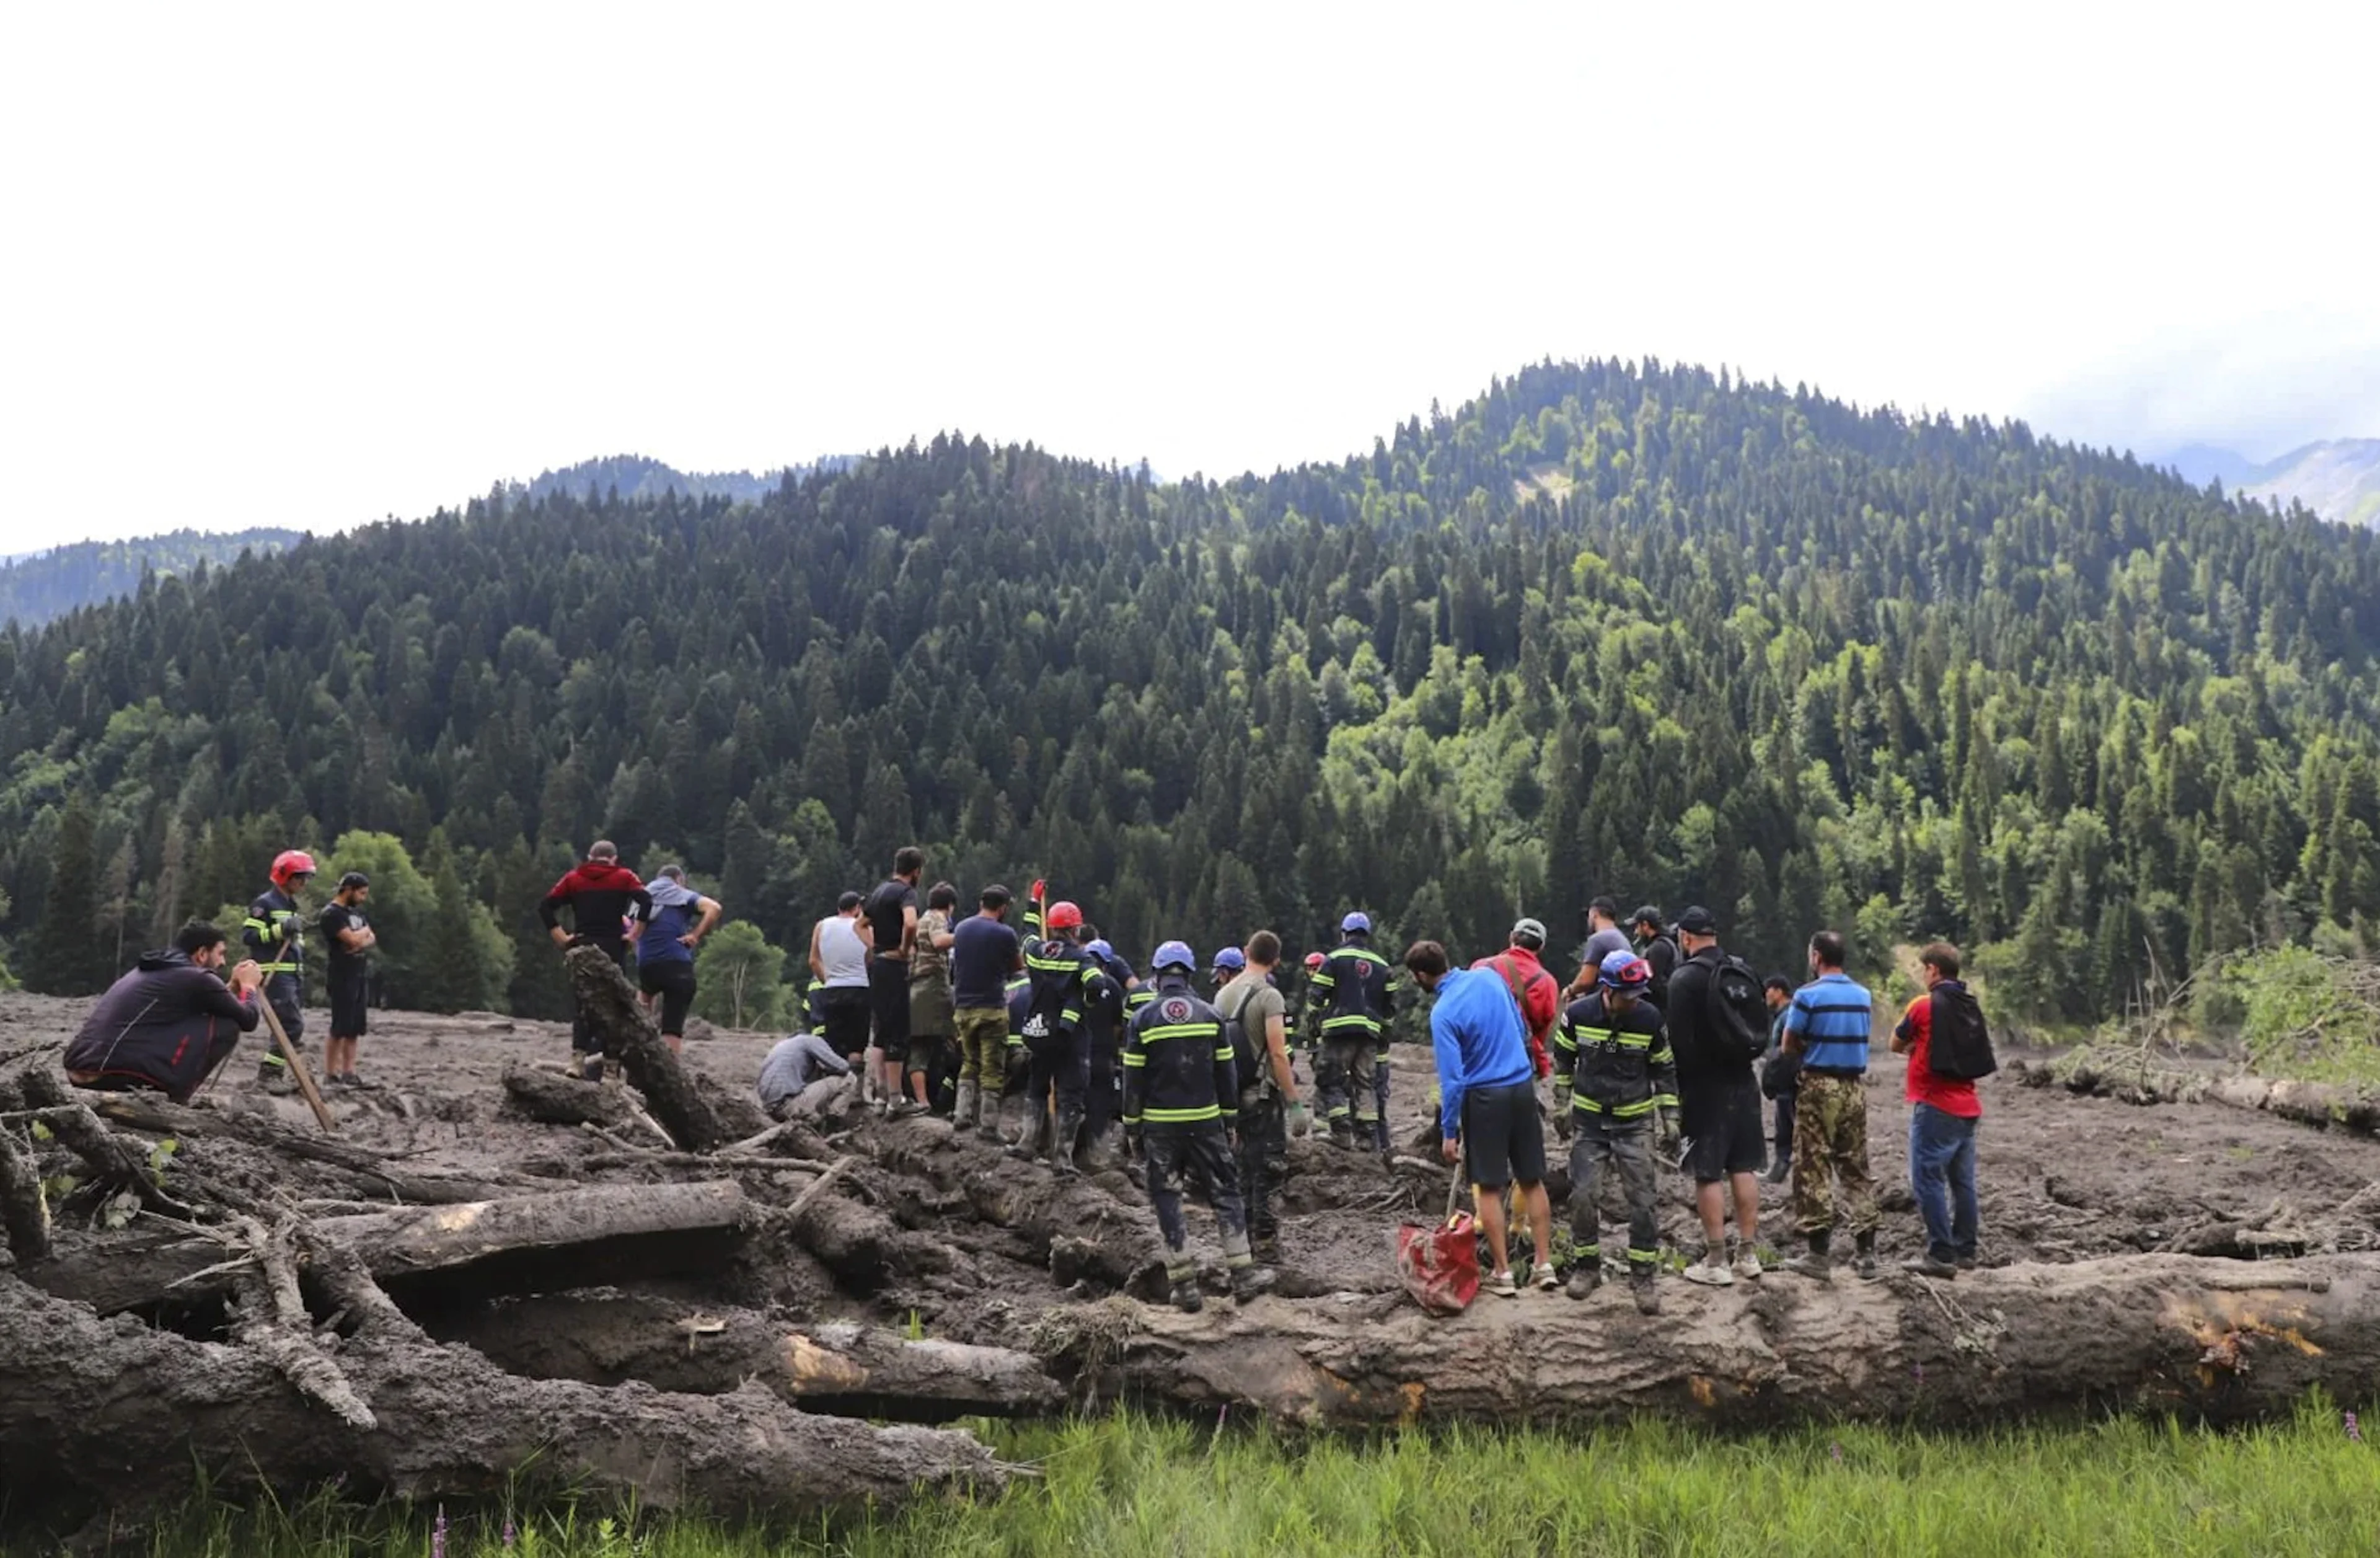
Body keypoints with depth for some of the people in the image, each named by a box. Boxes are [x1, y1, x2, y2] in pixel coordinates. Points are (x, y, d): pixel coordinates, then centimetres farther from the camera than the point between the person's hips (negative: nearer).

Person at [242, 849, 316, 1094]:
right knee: (292, 1026, -16)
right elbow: (248, 935, -16)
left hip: (293, 974, 10)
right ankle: (269, 1072, -10)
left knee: (291, 1026, 10)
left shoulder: (293, 906, 22)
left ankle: (273, 1070, 18)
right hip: (275, 974, -10)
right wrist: (280, 930, -26)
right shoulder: (265, 904, -7)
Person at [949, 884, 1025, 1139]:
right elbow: (1018, 967, 3)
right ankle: (988, 1125, 1)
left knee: (969, 1063, 19)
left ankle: (963, 1115, 12)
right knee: (992, 1069, 1)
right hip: (992, 1010, -5)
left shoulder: (961, 928, 6)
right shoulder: (1004, 934, -11)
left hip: (963, 1009, 6)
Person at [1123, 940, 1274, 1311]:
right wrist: (1229, 1120, 14)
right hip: (1206, 1122, 1)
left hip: (1160, 1126, -1)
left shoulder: (1143, 1020, -3)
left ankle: (1185, 1286, 5)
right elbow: (1225, 1073, 5)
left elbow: (1133, 1080, -2)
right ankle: (1243, 1276, 9)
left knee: (1168, 1203, 6)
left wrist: (1131, 1128, 6)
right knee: (1226, 1194, 10)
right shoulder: (1211, 1016, 2)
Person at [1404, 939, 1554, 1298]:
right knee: (1533, 1181, 12)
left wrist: (1448, 1131, -10)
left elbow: (1452, 1078, -17)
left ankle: (1503, 1273, 8)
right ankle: (1545, 1265, 15)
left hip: (1485, 1096, -6)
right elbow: (1520, 1027, 12)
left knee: (1489, 1188, 5)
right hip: (1523, 1087, 6)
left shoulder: (1443, 1013, -17)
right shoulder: (1489, 977, 0)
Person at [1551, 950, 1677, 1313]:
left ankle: (1643, 1276, 8)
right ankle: (1586, 1266, 19)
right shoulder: (1578, 1014, -11)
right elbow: (1563, 1060, 5)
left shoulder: (1650, 1018, -11)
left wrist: (1669, 1117, 2)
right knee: (1582, 1194, 1)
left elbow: (1664, 1069, 2)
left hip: (1634, 1122, 0)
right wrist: (1561, 1106, 7)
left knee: (1643, 1198, -4)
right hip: (1588, 1119, 1)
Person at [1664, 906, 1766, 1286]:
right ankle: (1748, 1254, 17)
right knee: (1744, 1168, 11)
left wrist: (1679, 1088, -7)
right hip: (1742, 1081, 7)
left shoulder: (1684, 979, -13)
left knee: (1709, 1173, -2)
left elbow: (1678, 1040, -15)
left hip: (1705, 1087, -7)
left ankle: (1716, 1263, 0)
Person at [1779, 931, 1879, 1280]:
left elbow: (1789, 1046, -6)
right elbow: (1861, 1039, 14)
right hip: (1856, 1085, 5)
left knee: (1814, 1170, 1)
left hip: (1820, 1086, -5)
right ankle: (1866, 1249, 11)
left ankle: (1819, 1253, 1)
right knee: (1856, 1169, 11)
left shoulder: (1808, 995, -10)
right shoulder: (1864, 995, 7)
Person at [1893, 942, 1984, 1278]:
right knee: (1963, 1180, 12)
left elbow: (1897, 1045, -1)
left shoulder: (1924, 1005, -11)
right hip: (1967, 1107, 8)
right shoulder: (1971, 1007, 10)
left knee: (1928, 1179, -5)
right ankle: (1965, 1250, 18)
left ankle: (1941, 1255, -8)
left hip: (1935, 1106, -8)